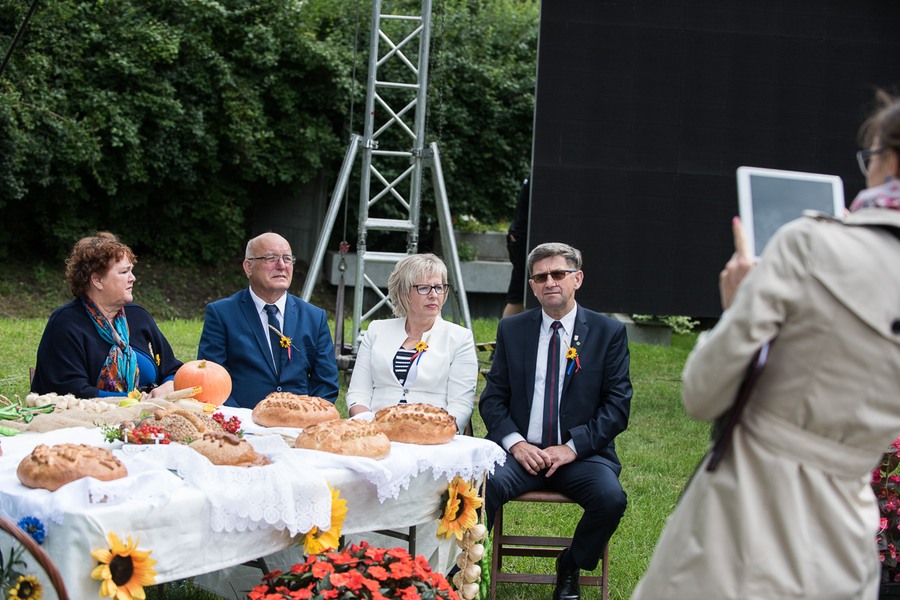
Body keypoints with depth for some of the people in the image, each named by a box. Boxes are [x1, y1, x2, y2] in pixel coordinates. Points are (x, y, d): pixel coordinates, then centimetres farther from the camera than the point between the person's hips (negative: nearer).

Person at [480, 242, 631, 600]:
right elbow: (493, 397, 10)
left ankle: (570, 568, -2)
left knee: (610, 497, -30)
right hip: (523, 450, 0)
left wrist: (572, 448, -11)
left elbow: (617, 405, 1)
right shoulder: (511, 330, 11)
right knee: (483, 485, -32)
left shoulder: (609, 333, 5)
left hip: (582, 453, 0)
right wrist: (514, 442, -10)